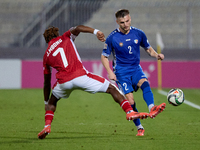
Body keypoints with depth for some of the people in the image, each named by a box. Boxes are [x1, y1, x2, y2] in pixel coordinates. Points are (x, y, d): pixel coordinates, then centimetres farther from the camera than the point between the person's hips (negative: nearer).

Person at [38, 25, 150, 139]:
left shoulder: (46, 56, 23)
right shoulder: (64, 38, 19)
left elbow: (47, 83, 26)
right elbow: (78, 28, -4)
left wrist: (46, 103, 35)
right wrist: (95, 31, -15)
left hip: (63, 82, 3)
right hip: (80, 76, -3)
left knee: (52, 101, 33)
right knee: (112, 88, 8)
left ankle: (47, 126, 12)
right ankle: (130, 112, -7)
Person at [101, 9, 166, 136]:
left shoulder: (138, 34, 2)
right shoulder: (112, 38, -6)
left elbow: (148, 48, 16)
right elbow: (104, 57, 4)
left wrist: (156, 55, -6)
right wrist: (110, 72, -10)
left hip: (136, 69, 2)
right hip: (121, 72, -2)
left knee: (145, 83, -31)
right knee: (130, 101, -14)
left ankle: (152, 109, -54)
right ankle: (140, 128, 1)